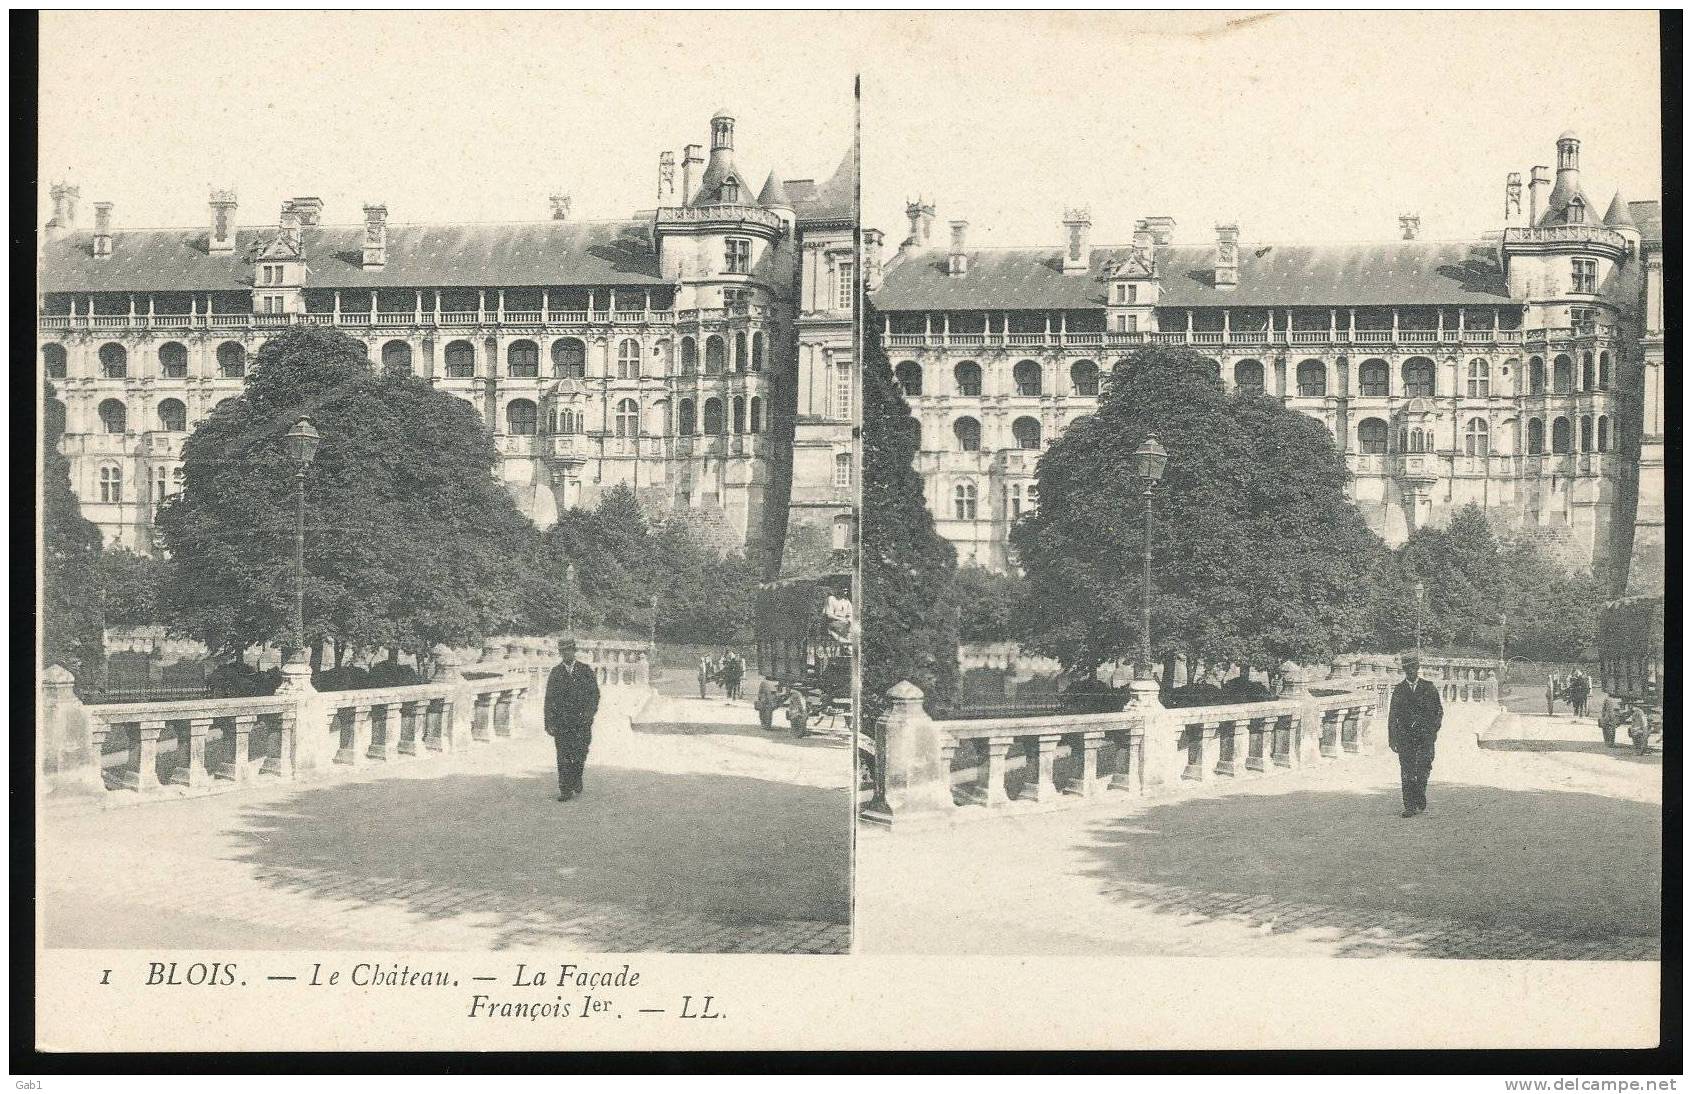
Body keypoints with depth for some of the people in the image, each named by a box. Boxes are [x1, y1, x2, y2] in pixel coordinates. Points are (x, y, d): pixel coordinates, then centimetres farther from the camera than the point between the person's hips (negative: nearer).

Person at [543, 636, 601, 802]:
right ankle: (565, 791, -3)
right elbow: (549, 699, 6)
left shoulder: (586, 671, 6)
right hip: (561, 721, 0)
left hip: (581, 720, 0)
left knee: (579, 755, 0)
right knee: (563, 757, -6)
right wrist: (549, 724, -1)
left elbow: (595, 694, 5)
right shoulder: (556, 672, 7)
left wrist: (589, 712, -12)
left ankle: (576, 782, 26)